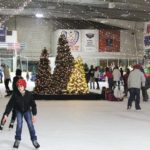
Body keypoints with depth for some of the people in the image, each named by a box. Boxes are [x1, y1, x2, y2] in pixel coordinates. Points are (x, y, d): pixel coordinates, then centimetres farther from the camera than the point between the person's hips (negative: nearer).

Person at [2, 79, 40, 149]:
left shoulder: (29, 94, -23)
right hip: (19, 111, 0)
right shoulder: (15, 95, -24)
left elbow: (33, 105, -13)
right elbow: (10, 105, -18)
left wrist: (34, 115, -17)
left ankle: (34, 140, 5)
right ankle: (17, 140, 7)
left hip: (27, 111, 0)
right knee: (19, 125, -13)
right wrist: (6, 115, -22)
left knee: (30, 125, -9)